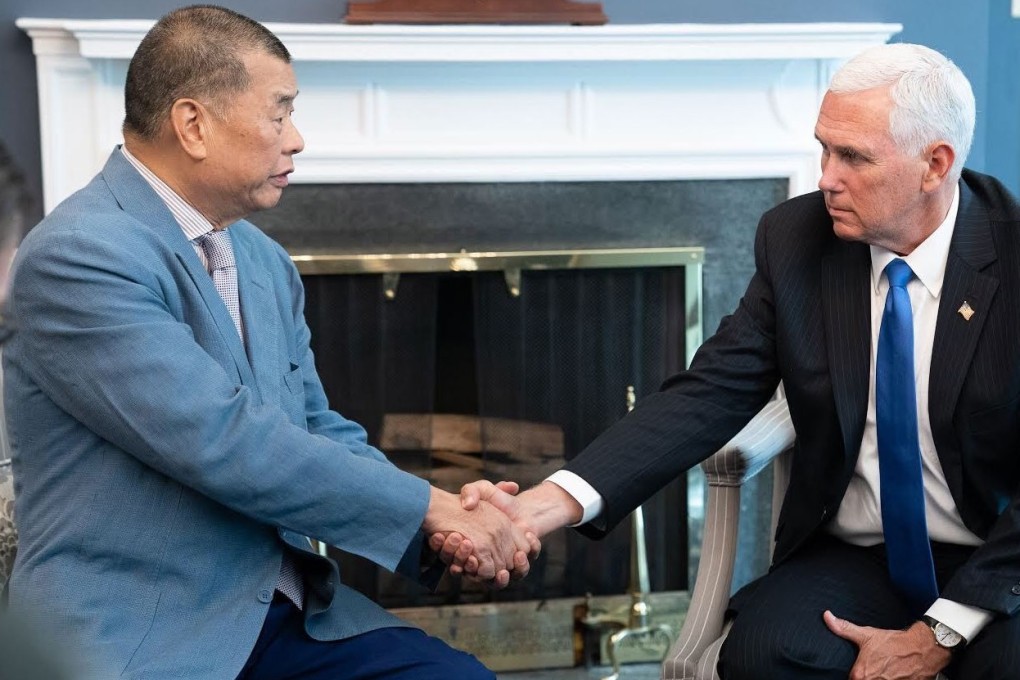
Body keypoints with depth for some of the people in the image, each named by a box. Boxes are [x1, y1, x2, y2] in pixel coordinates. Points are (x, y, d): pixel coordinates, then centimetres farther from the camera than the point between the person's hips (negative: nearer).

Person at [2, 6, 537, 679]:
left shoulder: (266, 262, 10)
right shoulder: (77, 255, -15)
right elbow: (225, 442, -21)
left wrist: (446, 523, -4)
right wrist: (429, 506, -15)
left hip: (284, 610, 7)